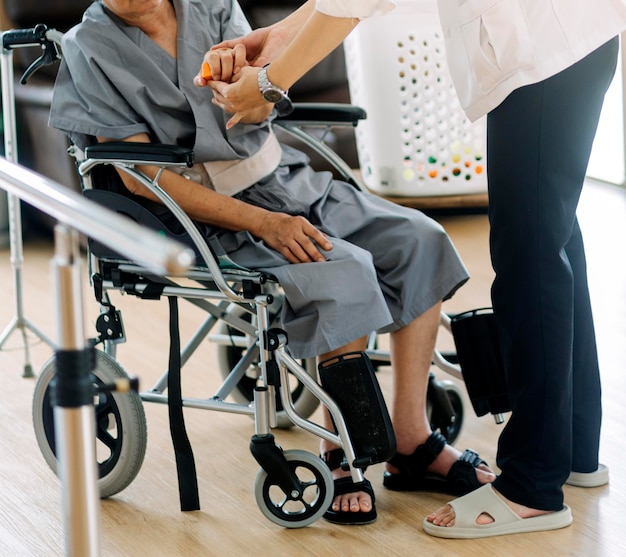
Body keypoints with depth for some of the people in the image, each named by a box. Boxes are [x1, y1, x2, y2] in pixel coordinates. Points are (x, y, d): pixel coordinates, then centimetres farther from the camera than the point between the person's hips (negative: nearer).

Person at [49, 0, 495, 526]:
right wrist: (261, 224, -21)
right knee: (344, 273, -29)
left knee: (418, 239, -11)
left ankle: (412, 441, -7)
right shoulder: (91, 49, -8)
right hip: (214, 213, -6)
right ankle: (338, 457, -15)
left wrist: (241, 70, -31)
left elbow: (260, 109, -4)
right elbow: (141, 177, -14)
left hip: (290, 178, 6)